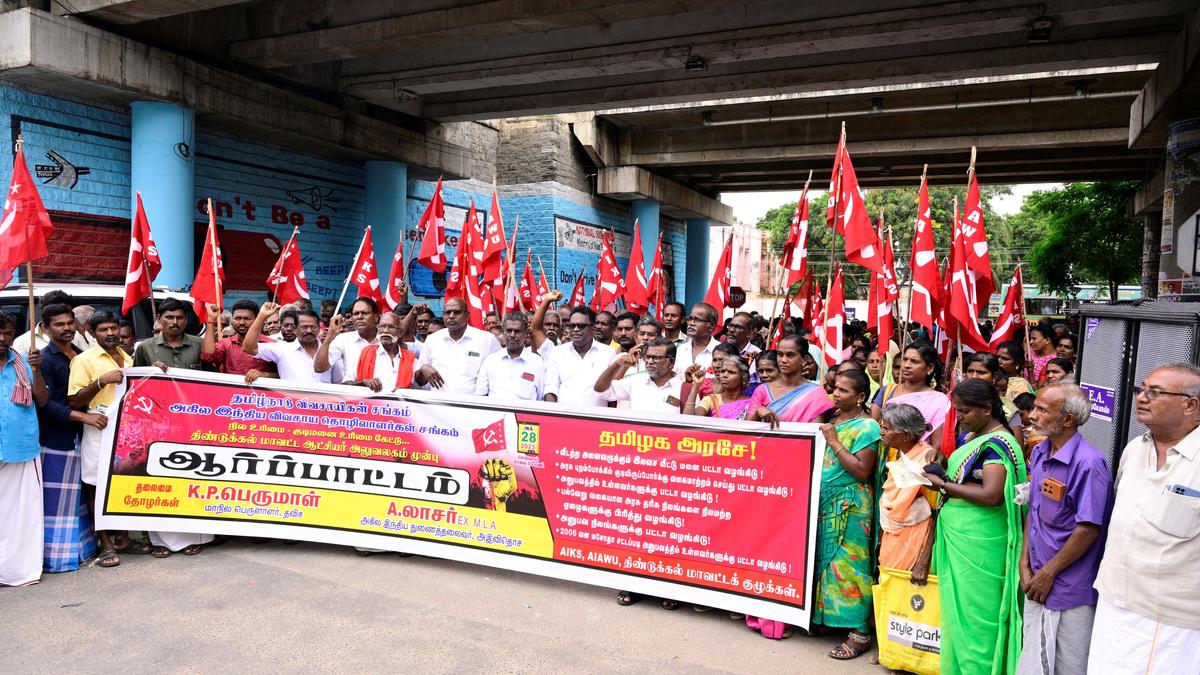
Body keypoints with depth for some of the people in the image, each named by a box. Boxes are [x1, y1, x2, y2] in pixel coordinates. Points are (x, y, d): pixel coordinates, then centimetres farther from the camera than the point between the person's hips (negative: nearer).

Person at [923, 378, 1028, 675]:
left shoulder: (998, 443, -15)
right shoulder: (974, 437, 13)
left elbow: (991, 495, -24)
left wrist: (943, 484, -17)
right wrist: (938, 474, 0)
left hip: (978, 547, -9)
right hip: (957, 539, 9)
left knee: (974, 616, 1)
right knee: (957, 611, 15)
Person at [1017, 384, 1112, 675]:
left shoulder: (1088, 463, -19)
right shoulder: (1039, 452, 5)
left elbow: (1089, 529, -19)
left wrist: (1049, 573, -13)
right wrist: (1024, 564, 5)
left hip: (1071, 590, -7)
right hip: (1037, 584, 7)